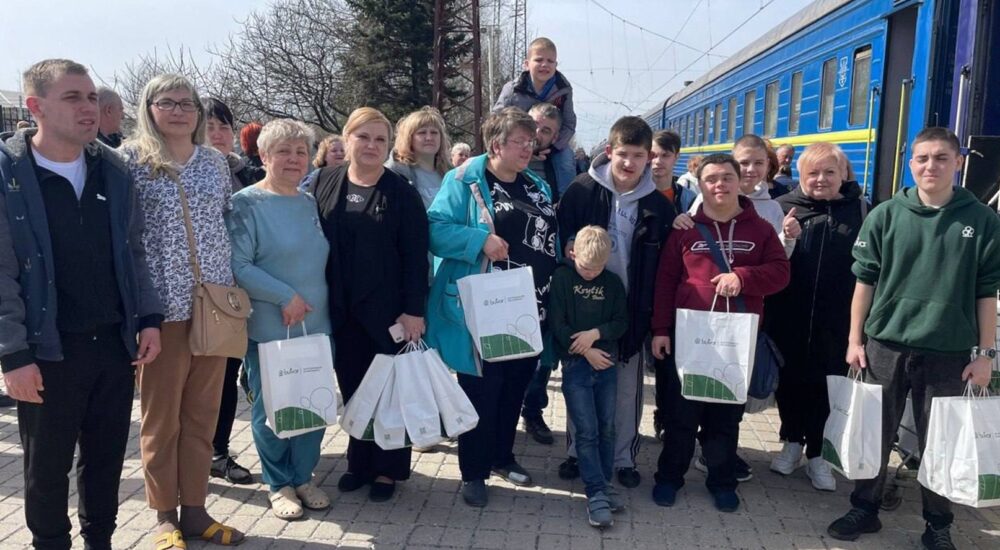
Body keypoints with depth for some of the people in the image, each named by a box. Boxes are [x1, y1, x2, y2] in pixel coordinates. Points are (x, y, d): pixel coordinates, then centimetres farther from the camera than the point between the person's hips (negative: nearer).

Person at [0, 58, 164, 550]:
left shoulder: (113, 171, 5)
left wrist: (148, 318, 3)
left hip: (115, 343, 4)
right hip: (47, 350, -3)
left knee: (107, 457, 16)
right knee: (47, 467, 13)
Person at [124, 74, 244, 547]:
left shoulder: (215, 162, 10)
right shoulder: (131, 158, -3)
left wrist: (234, 290, 12)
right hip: (162, 308, -4)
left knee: (202, 414, 11)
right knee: (161, 417, 9)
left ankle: (195, 509, 25)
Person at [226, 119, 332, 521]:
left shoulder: (310, 202, 10)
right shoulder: (247, 203, -8)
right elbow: (237, 265, -16)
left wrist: (317, 305, 11)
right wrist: (285, 297, -18)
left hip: (315, 325, 5)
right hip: (269, 329, -5)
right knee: (271, 408, 6)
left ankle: (303, 476, 29)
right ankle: (278, 484, 25)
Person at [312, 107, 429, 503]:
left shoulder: (402, 192, -3)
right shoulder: (324, 183, 5)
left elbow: (416, 256, -7)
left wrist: (414, 310, -12)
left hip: (388, 309, -3)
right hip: (341, 309, 3)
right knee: (352, 388, 12)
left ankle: (388, 469, 21)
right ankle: (360, 462, 28)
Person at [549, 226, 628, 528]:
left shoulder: (613, 283, 6)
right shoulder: (562, 277, -3)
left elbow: (622, 322, 4)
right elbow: (556, 323, -7)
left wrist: (595, 333, -14)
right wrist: (586, 351, -10)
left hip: (606, 363, 3)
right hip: (576, 364, -3)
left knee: (607, 428, 8)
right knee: (587, 430, -5)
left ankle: (604, 484, 22)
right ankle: (597, 493, 0)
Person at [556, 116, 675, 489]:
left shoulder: (658, 205, -2)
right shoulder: (582, 190, -6)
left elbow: (664, 264, 0)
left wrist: (652, 312, -3)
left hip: (631, 311, 1)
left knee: (628, 389, 11)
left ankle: (624, 458, 27)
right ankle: (576, 452, 28)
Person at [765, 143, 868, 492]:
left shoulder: (860, 210, 1)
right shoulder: (784, 207, 1)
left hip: (837, 320, 0)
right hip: (788, 318, 1)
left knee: (827, 387, 8)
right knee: (790, 380, 12)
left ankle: (816, 454, 26)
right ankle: (792, 442, 34)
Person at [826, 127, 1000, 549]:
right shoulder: (886, 215, 0)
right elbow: (865, 281, 3)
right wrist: (854, 340, 1)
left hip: (949, 352, 0)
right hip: (885, 345, 1)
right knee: (875, 433, 10)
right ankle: (864, 509, 27)